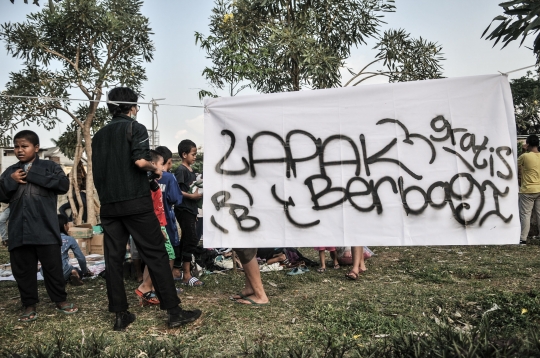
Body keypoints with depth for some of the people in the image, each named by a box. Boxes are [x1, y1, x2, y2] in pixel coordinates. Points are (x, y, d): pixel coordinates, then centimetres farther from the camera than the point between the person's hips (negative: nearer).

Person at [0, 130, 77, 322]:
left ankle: (60, 300, 20)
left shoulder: (50, 167, 4)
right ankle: (29, 304, 23)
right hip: (19, 230, 4)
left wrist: (33, 175, -12)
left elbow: (63, 185, -12)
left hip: (45, 229, -4)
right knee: (22, 269, 9)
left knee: (53, 266, 4)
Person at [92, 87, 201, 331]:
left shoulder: (99, 135, 16)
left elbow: (97, 172, 15)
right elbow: (140, 161, -18)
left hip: (108, 206, 6)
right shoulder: (135, 127, -2)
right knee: (156, 255, -2)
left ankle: (120, 315, 12)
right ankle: (174, 311, 0)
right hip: (135, 203, -6)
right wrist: (155, 169, 1)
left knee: (114, 259, 7)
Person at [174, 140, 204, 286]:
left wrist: (199, 193, 7)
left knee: (186, 240, 13)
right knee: (191, 240, -10)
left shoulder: (191, 170, 15)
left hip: (191, 209, 9)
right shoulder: (181, 170, -11)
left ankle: (183, 270, 23)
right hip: (183, 209, -9)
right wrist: (192, 196, -21)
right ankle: (187, 275, -5)